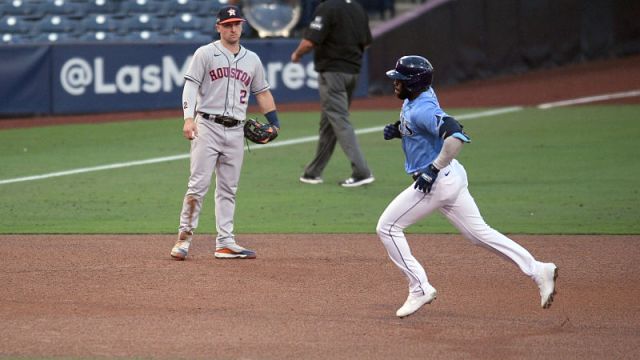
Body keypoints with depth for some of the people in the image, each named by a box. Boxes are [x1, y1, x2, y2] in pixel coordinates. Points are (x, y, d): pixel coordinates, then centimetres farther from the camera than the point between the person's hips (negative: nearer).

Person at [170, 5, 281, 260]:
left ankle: (225, 243, 7)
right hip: (207, 127, -5)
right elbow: (191, 86, -7)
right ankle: (184, 237, -4)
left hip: (235, 131, 5)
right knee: (198, 184, -9)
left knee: (228, 189, 6)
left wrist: (274, 122, 10)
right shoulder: (205, 53, 1)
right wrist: (188, 118, -20)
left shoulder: (252, 59, 15)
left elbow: (262, 92, 22)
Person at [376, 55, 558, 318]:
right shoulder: (413, 99, 7)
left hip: (439, 180, -10)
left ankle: (420, 288, 1)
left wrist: (433, 170, -34)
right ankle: (538, 271, 8)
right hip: (451, 177, 10)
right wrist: (397, 130, 7)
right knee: (479, 232, 13)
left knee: (387, 227, -2)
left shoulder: (422, 109, -22)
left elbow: (456, 135, -35)